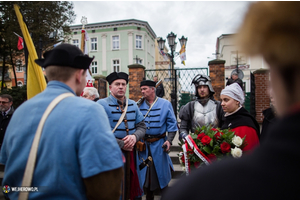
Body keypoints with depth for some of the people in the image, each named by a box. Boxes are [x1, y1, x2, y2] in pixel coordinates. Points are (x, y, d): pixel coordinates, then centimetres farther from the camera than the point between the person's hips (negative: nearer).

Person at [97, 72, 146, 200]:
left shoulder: (133, 104, 10)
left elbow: (142, 126, 10)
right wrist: (121, 144, -15)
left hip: (132, 154, 5)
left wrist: (134, 136, -12)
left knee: (133, 188, 15)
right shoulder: (102, 104, -8)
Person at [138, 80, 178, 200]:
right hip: (143, 144, 2)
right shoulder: (139, 105, 5)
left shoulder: (165, 104, -1)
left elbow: (172, 124, -2)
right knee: (146, 173, 13)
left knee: (162, 173, 7)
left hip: (159, 144, -2)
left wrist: (169, 140, -11)